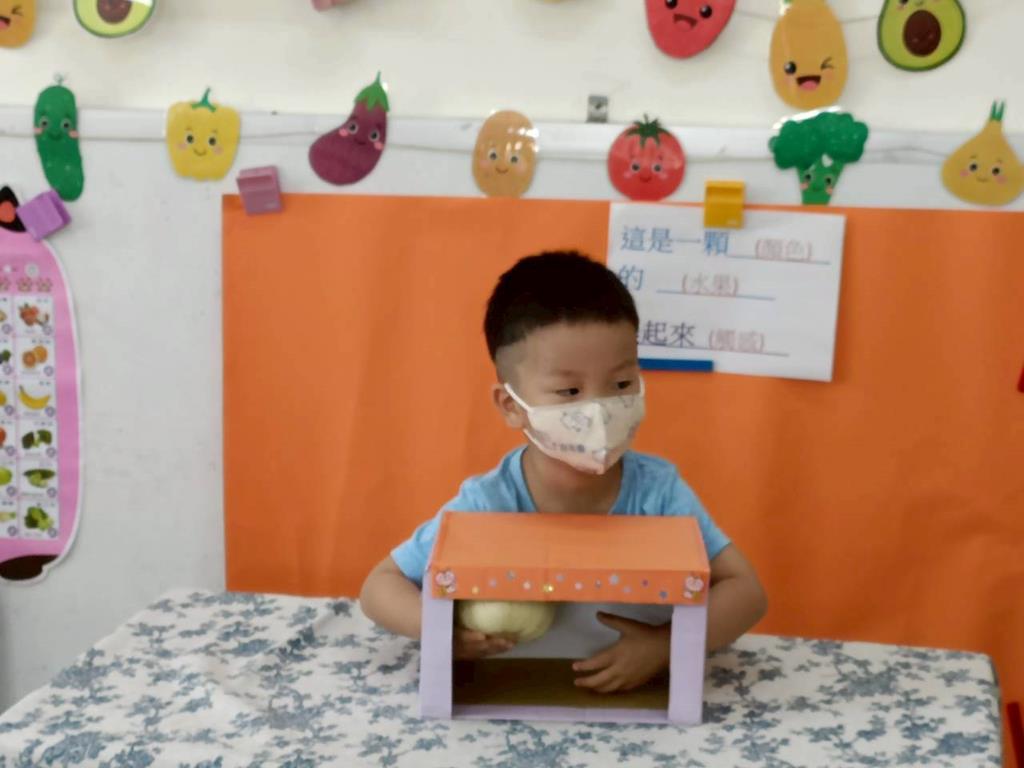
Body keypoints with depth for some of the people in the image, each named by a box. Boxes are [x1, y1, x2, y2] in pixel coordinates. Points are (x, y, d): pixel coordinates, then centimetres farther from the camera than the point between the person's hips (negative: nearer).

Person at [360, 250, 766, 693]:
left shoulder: (657, 491, -12)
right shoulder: (487, 506, -14)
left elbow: (746, 592, -9)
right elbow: (381, 586, -5)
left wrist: (665, 646, -26)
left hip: (637, 705, 1)